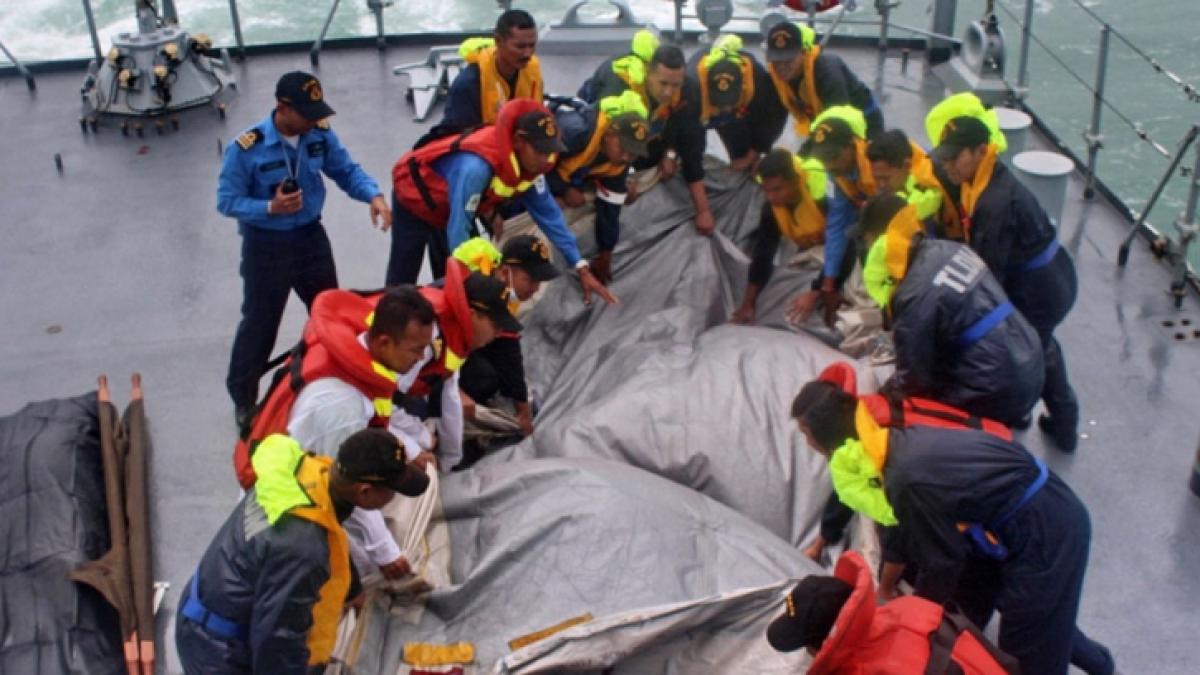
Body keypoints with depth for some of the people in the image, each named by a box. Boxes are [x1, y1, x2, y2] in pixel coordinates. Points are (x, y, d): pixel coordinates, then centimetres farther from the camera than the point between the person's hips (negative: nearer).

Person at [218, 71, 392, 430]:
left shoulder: (321, 135, -9)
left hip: (311, 237, 5)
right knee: (259, 322, 8)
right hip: (266, 246, -5)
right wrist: (271, 208, -33)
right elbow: (227, 201, -18)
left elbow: (347, 171, -1)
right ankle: (243, 398, 27)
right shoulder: (245, 148, -24)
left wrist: (374, 195, -21)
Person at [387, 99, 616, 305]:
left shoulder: (529, 161, -21)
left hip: (446, 205, 7)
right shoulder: (476, 167, -46)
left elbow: (547, 213, -13)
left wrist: (582, 268, -16)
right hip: (413, 198, -7)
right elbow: (458, 229, -40)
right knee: (401, 282, 5)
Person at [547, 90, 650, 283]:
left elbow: (610, 206, -7)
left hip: (567, 173, 7)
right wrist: (564, 190, -28)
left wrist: (605, 256, -4)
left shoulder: (621, 158, -16)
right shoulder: (575, 131, -42)